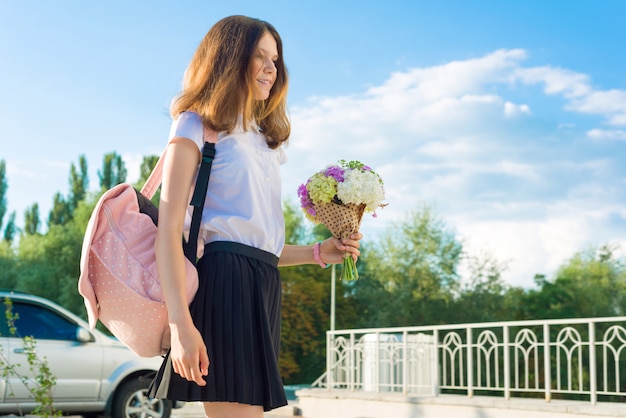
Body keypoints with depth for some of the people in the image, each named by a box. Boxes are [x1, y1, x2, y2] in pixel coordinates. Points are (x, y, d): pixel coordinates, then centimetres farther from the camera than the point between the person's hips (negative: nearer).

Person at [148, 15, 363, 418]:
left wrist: (317, 253, 9)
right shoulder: (197, 125, 3)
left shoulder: (265, 140, 26)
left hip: (265, 287, 7)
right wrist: (180, 323, -20)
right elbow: (169, 228, -9)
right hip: (224, 279, -7)